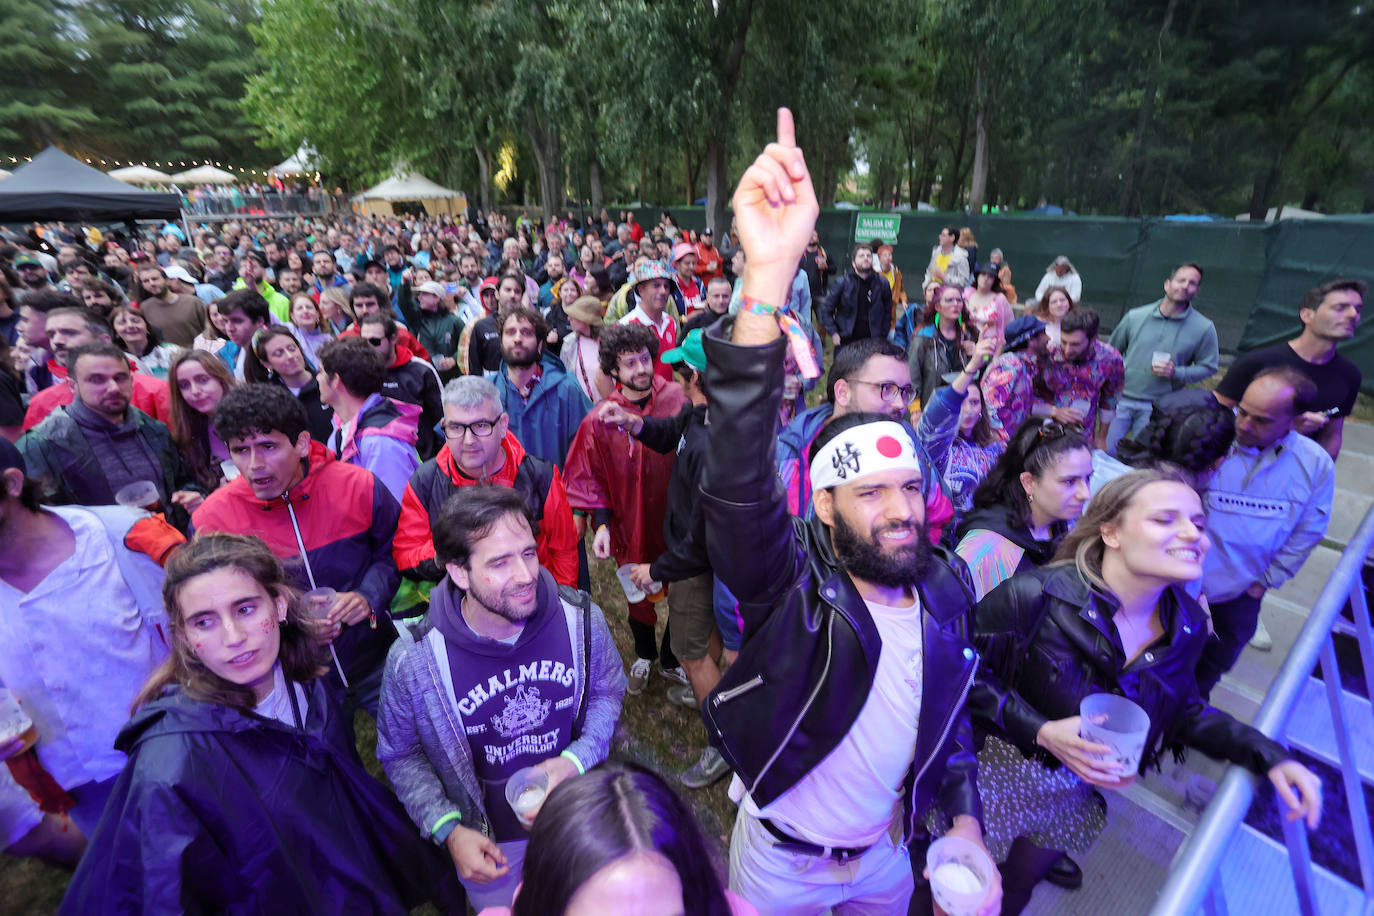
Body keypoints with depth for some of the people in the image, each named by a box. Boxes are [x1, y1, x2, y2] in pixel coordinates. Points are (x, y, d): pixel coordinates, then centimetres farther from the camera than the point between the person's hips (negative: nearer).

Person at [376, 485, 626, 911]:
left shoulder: (581, 619, -24)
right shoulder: (412, 660, -27)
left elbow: (608, 691, -5)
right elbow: (399, 754, -8)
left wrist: (576, 760, -20)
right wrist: (449, 830, -16)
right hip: (491, 842, -1)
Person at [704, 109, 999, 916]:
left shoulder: (946, 592, -14)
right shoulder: (791, 587, -31)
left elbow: (949, 711, 4)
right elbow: (738, 479, -51)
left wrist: (965, 821, -3)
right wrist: (769, 277, -60)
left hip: (890, 850, 4)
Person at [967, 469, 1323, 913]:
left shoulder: (1188, 625, -10)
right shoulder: (1035, 596, -31)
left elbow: (1182, 708, 7)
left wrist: (1269, 756, -5)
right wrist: (1041, 732, -30)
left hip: (1074, 792, 6)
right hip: (1000, 772, -5)